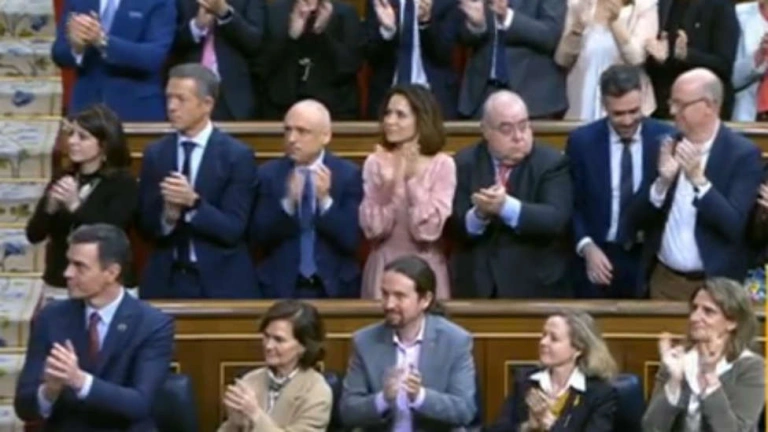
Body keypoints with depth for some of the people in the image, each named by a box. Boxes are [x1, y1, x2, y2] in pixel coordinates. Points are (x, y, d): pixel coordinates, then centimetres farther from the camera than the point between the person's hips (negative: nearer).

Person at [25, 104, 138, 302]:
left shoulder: (123, 183, -6)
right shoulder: (62, 180, 9)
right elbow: (34, 234, 2)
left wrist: (76, 206, -27)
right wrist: (50, 206, -16)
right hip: (58, 287, 5)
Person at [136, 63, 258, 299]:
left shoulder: (237, 155, -6)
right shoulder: (155, 153, 5)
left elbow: (233, 229, -11)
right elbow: (146, 227, 4)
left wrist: (194, 203, -25)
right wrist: (167, 217, -17)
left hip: (221, 284, -3)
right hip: (165, 280, 3)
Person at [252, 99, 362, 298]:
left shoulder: (348, 174, -2)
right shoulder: (269, 173, 1)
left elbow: (352, 240, -8)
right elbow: (259, 236, -6)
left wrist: (325, 200, -21)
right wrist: (288, 202, -20)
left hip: (335, 288, 0)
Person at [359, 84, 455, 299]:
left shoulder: (442, 165, -6)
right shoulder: (375, 163, 0)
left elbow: (428, 230, -14)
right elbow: (373, 229, -8)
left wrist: (412, 179, -18)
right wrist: (387, 185, -21)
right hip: (383, 268, 1)